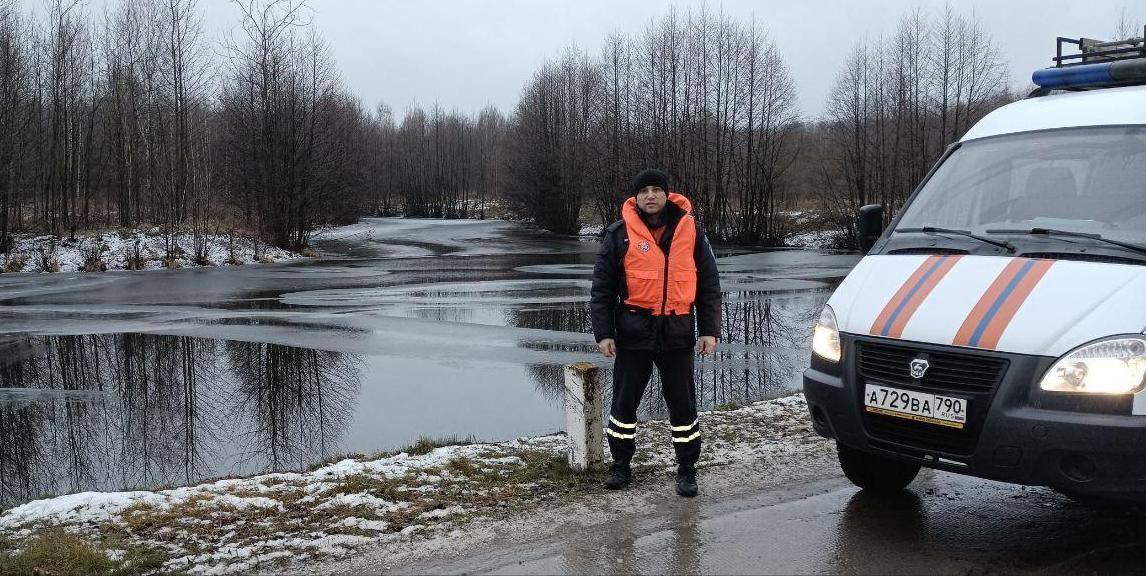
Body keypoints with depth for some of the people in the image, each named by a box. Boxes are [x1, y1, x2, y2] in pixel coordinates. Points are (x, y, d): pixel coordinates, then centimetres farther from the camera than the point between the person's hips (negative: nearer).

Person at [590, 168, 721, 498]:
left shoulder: (689, 229, 3)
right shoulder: (620, 234, -1)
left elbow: (708, 282, 6)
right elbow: (602, 287, 1)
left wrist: (709, 329, 2)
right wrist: (603, 332, -6)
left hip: (677, 332, 1)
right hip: (634, 331, 0)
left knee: (682, 402, 7)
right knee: (625, 400, 8)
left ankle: (687, 468, 19)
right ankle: (621, 464, 24)